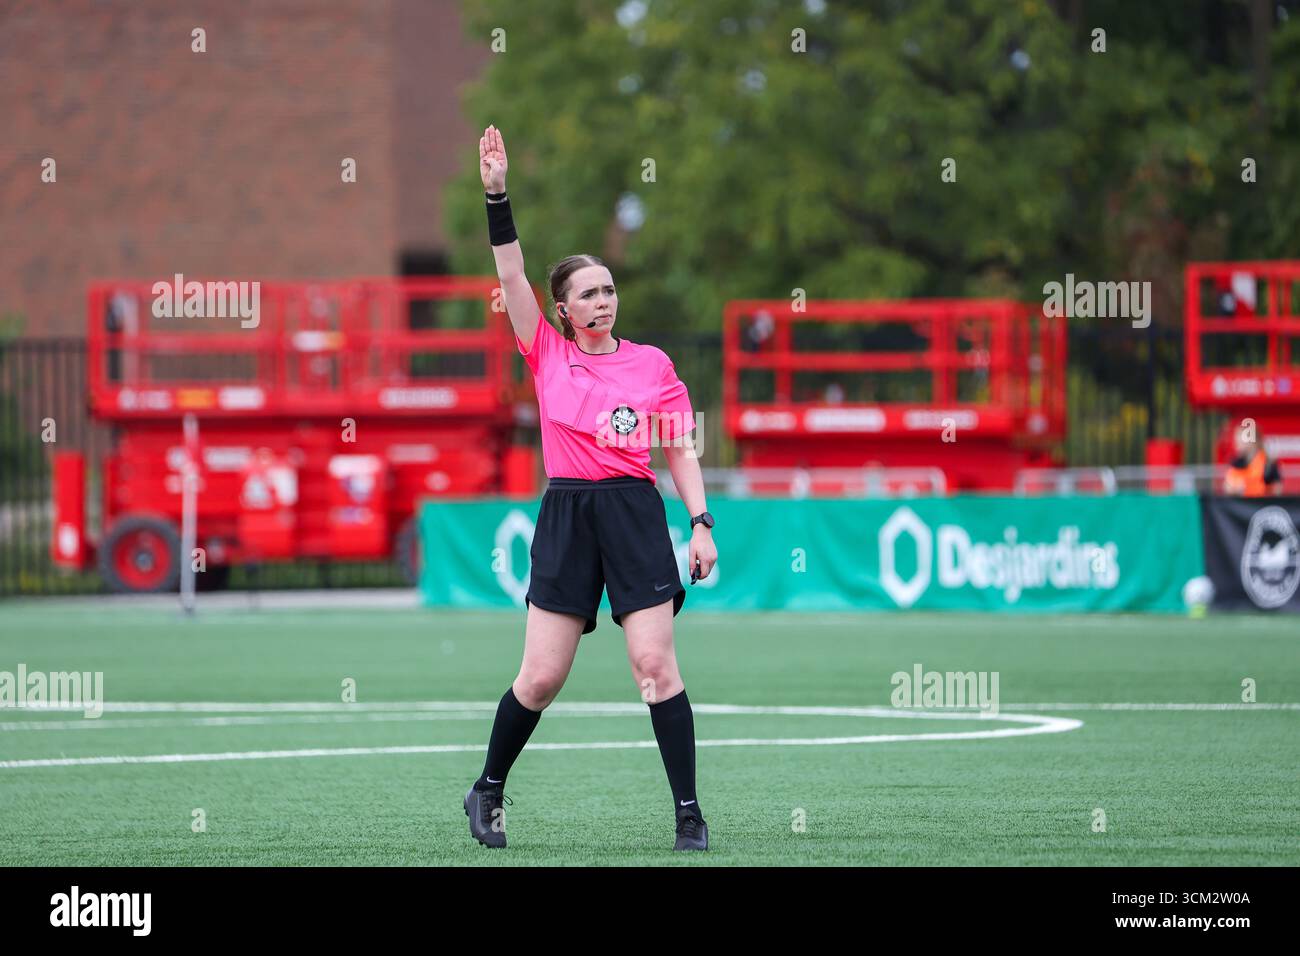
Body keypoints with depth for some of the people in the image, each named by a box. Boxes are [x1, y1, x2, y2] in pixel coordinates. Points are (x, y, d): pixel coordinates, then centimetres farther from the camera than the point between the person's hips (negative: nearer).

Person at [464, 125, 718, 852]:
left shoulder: (653, 363, 7)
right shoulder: (547, 354, 7)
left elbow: (681, 448, 9)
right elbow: (512, 274, 0)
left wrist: (702, 524, 0)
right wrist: (497, 193, -8)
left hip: (636, 514, 0)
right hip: (567, 514, 0)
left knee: (656, 663, -8)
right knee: (542, 676, 0)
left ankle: (689, 812, -5)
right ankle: (488, 791, 19)